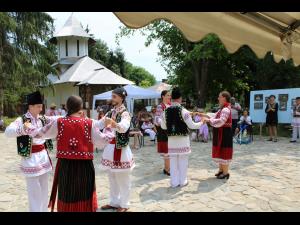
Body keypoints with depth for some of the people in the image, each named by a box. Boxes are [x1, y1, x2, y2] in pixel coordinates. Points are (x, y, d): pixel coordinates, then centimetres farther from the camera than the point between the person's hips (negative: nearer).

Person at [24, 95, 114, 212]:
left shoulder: (58, 123, -5)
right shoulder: (90, 123, -9)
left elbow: (41, 133, 10)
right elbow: (101, 142, -4)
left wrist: (29, 129, 30)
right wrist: (109, 131, 13)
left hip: (65, 165, 2)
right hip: (84, 166, -1)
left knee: (66, 197, 20)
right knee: (85, 197, 17)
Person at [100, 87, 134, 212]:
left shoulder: (125, 114, -12)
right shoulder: (110, 113, 10)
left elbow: (124, 128, -33)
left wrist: (113, 123, -51)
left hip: (120, 148, -7)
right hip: (109, 147, 8)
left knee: (122, 179, 5)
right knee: (112, 178, 18)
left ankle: (124, 205, 20)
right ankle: (114, 202, 33)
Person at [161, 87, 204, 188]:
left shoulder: (166, 111, 0)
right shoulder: (184, 111, -12)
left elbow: (163, 126, 8)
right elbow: (192, 125, -10)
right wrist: (201, 123, 7)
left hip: (171, 139, 3)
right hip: (183, 139, -3)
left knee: (173, 161, 11)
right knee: (183, 161, 10)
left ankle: (174, 182, 19)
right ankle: (183, 181, 20)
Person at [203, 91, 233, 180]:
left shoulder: (226, 109, -19)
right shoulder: (222, 109, 14)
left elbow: (221, 121, -29)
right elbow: (215, 117, 15)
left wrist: (209, 120, -25)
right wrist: (207, 118, 6)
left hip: (224, 134, -10)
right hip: (220, 134, 10)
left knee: (223, 152, -1)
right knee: (220, 152, 17)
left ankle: (225, 173, 11)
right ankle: (221, 170, 29)